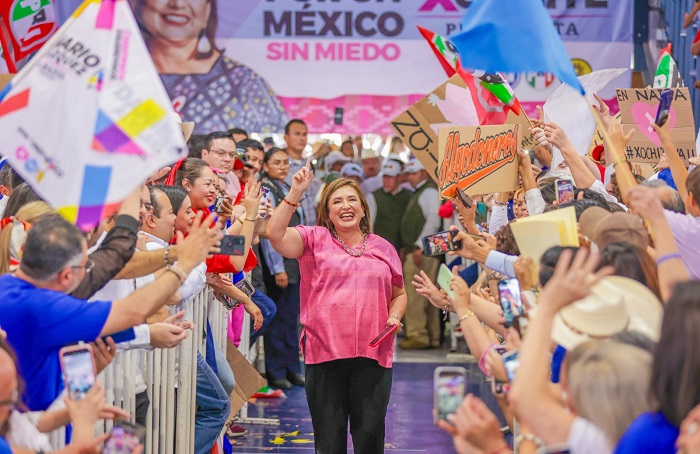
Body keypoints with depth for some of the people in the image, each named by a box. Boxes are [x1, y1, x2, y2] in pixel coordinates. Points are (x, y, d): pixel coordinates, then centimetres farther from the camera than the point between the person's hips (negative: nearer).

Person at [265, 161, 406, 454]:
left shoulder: (383, 248, 14)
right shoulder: (314, 239, 6)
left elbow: (398, 294, 25)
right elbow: (276, 235, -12)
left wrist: (394, 317, 5)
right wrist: (294, 194, -17)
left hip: (372, 354, 2)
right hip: (325, 353, -2)